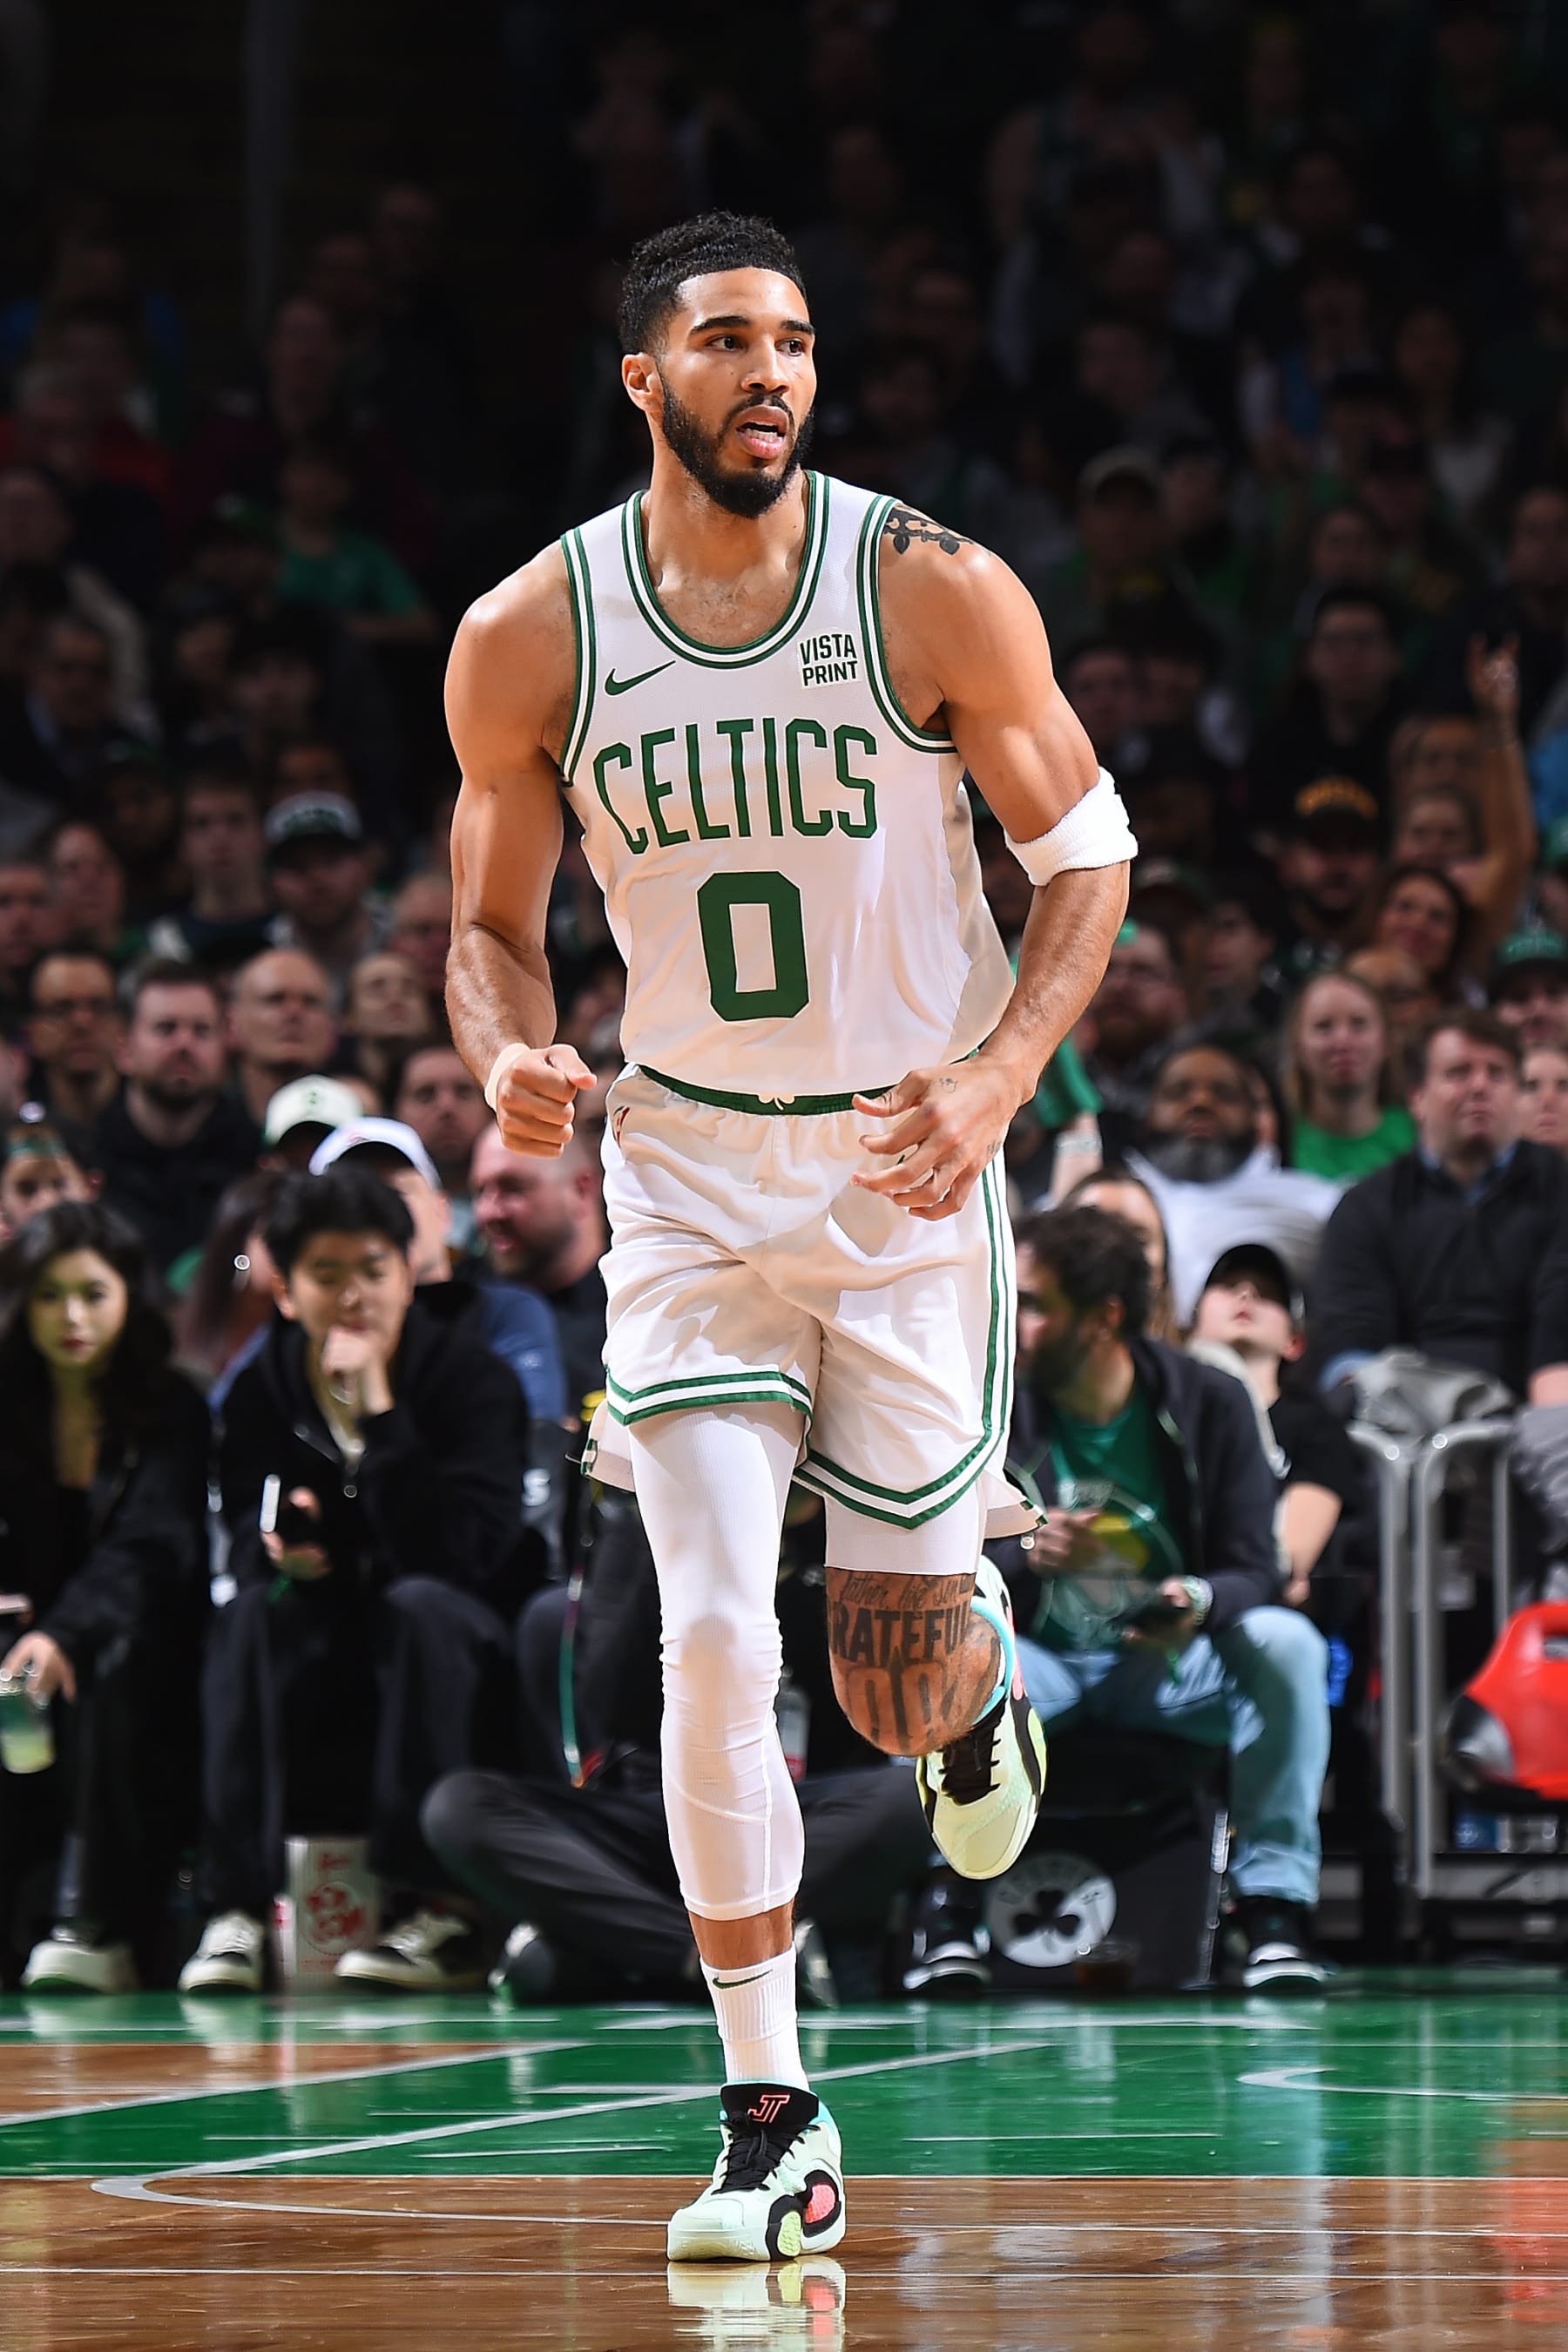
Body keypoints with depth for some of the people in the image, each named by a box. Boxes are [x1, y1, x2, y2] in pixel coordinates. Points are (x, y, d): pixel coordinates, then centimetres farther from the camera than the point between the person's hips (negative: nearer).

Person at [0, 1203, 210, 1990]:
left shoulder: (171, 1414, -4)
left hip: (140, 1653, -2)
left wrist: (64, 1637, -37)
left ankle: (95, 1926, -37)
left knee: (113, 1666, -35)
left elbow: (149, 1553, -19)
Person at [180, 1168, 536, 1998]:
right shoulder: (260, 1392, -1)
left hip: (453, 1657, -3)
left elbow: (454, 1555, -26)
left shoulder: (473, 1381, -13)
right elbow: (246, 1544, -3)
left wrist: (379, 1409, -30)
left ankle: (436, 1911, -35)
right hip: (320, 1676, 3)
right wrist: (280, 1551, -27)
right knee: (249, 1613, -26)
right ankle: (237, 1907, -33)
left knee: (421, 1604, -34)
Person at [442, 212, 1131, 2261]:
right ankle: (772, 2124, -3)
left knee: (894, 1691, 3)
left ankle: (975, 1665, 43)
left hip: (910, 1182, -1)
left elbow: (1089, 856, -1)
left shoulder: (938, 597, -11)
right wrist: (511, 1059, -17)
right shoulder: (529, 638, -6)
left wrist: (1001, 1078, -17)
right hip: (689, 1181, 1)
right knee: (714, 1642, -13)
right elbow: (493, 926, 6)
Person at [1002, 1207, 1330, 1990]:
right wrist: (1024, 1556, -31)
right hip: (1046, 1667, 0)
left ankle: (1274, 1910, -28)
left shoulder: (1210, 1404, -5)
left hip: (1175, 1671, 0)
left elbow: (1255, 1572, -8)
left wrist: (1200, 1601, -33)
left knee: (1286, 1643, -30)